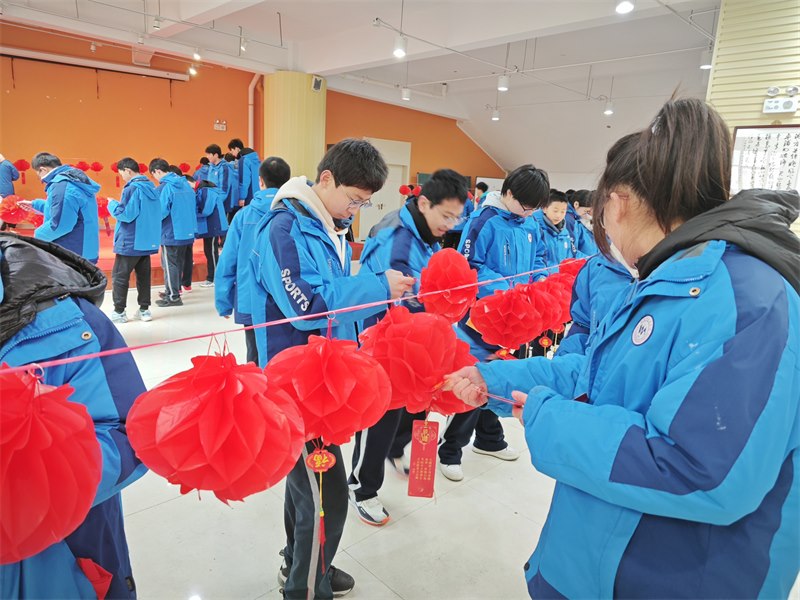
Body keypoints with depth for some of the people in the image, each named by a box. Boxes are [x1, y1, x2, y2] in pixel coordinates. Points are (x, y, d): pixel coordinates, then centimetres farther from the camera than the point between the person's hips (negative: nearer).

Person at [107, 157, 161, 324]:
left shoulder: (132, 189, -16)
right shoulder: (151, 187, 9)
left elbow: (125, 214, -18)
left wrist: (113, 204, -1)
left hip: (130, 242, -7)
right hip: (147, 240, 8)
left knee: (119, 276, 3)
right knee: (144, 275, 12)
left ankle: (119, 312, 8)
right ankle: (144, 309, 16)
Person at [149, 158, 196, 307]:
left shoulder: (164, 187, -15)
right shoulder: (185, 184, 7)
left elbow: (161, 212, -20)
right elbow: (193, 208, 13)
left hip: (171, 234, -7)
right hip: (187, 232, 7)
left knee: (170, 265, 4)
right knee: (178, 264, 17)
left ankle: (173, 297, 9)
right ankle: (173, 291, 29)